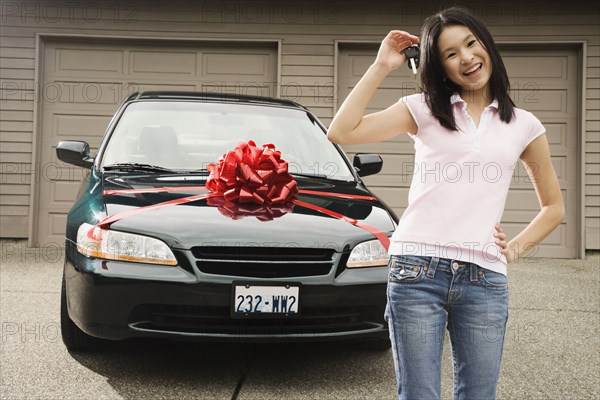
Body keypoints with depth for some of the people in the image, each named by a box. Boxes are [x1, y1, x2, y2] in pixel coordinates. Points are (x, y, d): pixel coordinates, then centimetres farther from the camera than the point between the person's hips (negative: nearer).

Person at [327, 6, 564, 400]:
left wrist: (515, 249, 8)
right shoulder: (423, 110, 8)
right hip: (417, 272, -1)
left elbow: (554, 207, 22)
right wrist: (382, 66, -1)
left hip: (485, 279, 2)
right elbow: (341, 132, -4)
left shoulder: (524, 126, 12)